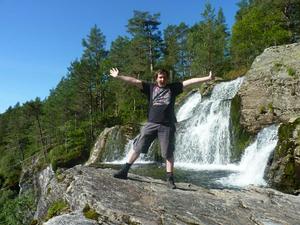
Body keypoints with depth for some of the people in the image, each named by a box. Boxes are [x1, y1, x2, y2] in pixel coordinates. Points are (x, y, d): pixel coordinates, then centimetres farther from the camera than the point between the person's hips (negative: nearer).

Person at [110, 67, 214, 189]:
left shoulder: (173, 88, 9)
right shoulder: (150, 87, 10)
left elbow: (190, 81, 4)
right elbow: (135, 81, 4)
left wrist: (207, 78, 0)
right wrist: (118, 76, 0)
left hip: (167, 125, -1)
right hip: (151, 124, 1)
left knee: (168, 153, 4)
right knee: (137, 147, 3)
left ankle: (170, 179, 15)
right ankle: (124, 171, 14)